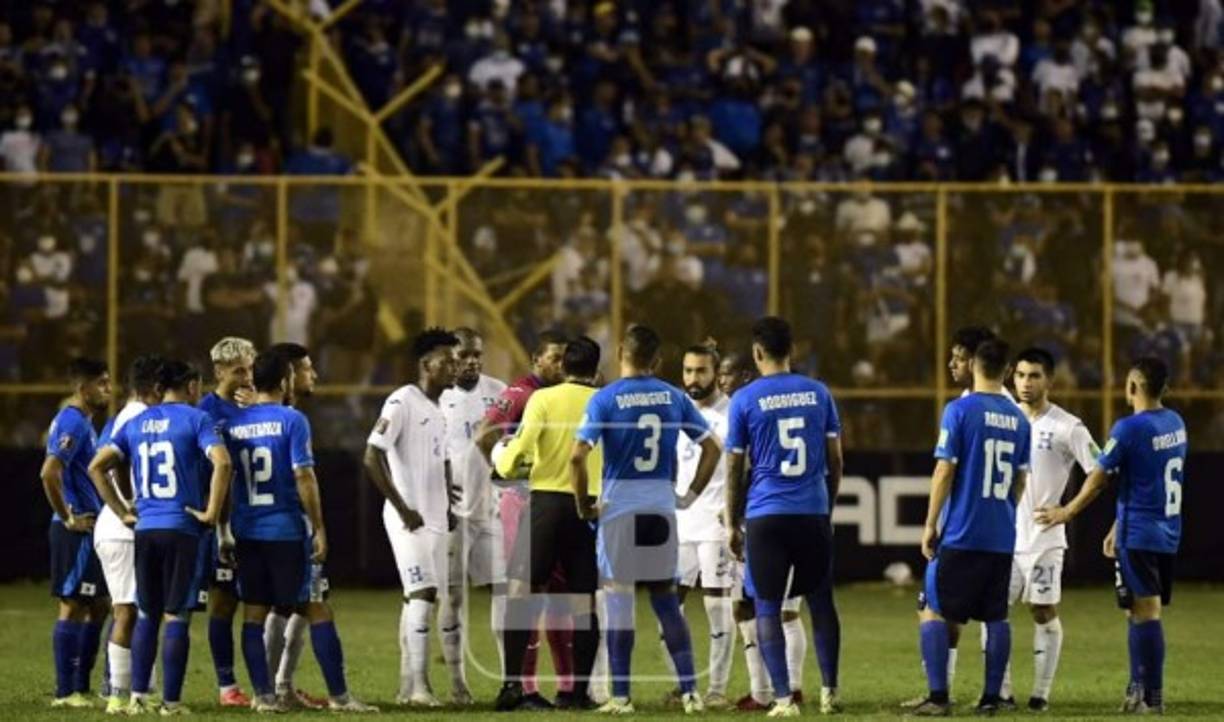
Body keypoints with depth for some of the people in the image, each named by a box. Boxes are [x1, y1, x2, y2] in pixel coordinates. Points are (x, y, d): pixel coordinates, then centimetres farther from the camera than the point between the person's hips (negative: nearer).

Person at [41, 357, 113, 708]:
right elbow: (49, 473, -26)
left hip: (89, 530, 10)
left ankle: (80, 688, 18)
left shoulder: (83, 422, 15)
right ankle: (66, 692, -1)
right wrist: (68, 518, -19)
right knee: (73, 607, -5)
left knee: (98, 606, 13)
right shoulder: (72, 423, -16)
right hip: (76, 531, -10)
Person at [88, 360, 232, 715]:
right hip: (182, 529, -5)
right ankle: (171, 701, 0)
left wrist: (122, 512, 11)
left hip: (145, 528, 5)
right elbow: (221, 462, -19)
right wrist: (212, 512, -11)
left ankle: (138, 696, 10)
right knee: (177, 617, 0)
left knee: (147, 615, 13)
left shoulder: (135, 423, 12)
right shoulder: (195, 419, -4)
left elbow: (96, 466, 8)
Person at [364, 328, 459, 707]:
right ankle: (418, 686, -17)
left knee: (419, 598, 10)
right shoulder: (402, 402, -11)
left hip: (435, 519, 9)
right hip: (409, 519, -9)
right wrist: (403, 508, -17)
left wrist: (448, 507, 14)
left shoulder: (439, 409, 15)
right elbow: (372, 458, -17)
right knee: (421, 594, -15)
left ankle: (408, 686, 14)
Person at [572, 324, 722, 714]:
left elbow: (578, 456, -16)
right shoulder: (674, 397, 4)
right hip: (662, 507, 3)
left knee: (618, 601, 2)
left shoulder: (605, 398, -8)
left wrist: (584, 504, -4)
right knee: (667, 601, 11)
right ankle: (689, 691, 8)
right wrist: (690, 496, 13)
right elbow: (712, 449, 7)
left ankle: (620, 696, 2)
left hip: (618, 509, -3)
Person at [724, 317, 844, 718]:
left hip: (765, 516, -3)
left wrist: (733, 523, 9)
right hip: (813, 513, 3)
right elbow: (835, 461, 10)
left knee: (767, 607, 1)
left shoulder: (745, 400, -3)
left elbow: (735, 469, 1)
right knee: (820, 602, 15)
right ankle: (830, 690, 18)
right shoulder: (819, 393, 6)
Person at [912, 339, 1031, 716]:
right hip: (1002, 537, 5)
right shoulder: (1018, 419, 8)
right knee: (996, 617, 10)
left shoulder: (960, 410, -8)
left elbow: (945, 471, -10)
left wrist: (930, 525, -4)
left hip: (960, 534, -5)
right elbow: (1020, 480, 14)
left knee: (932, 610, 1)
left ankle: (938, 696, -6)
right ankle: (991, 697, 8)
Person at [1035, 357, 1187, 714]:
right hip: (1168, 533, 7)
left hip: (1139, 536, -7)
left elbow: (1099, 478, -8)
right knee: (1142, 612, 14)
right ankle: (1138, 689, 17)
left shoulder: (1130, 428, -15)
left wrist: (1067, 512, 8)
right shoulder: (1175, 424, 8)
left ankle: (1152, 697, -6)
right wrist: (1119, 527, 24)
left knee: (1145, 612, -6)